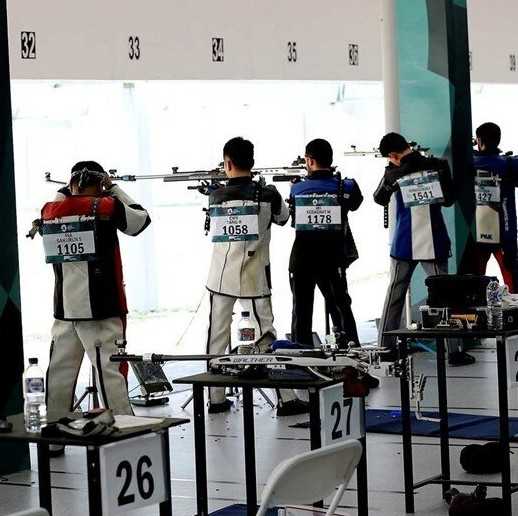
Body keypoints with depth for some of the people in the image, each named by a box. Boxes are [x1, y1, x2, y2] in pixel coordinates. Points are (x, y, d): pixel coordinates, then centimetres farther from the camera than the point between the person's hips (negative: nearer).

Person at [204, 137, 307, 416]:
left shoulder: (215, 196, -2)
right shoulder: (267, 194, -5)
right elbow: (283, 218, 13)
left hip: (222, 275, 1)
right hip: (255, 276, -1)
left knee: (218, 335, 9)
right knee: (267, 334, 2)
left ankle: (216, 398, 12)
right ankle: (286, 398, 0)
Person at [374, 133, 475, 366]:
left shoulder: (393, 173, -6)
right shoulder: (438, 165, -5)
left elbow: (379, 199, 11)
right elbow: (449, 199, 5)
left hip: (404, 243, 0)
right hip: (434, 242, 0)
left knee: (395, 292, 12)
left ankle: (385, 347, 15)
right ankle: (454, 351, -1)